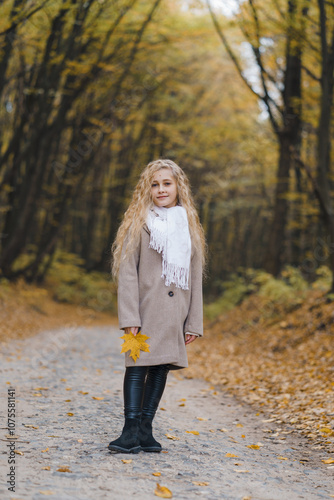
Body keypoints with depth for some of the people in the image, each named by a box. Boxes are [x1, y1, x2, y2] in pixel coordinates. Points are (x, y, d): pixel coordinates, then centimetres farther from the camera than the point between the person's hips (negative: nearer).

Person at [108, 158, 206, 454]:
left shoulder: (190, 227, 13)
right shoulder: (139, 224, 2)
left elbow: (195, 277, 12)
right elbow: (127, 272, -4)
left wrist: (194, 322, 6)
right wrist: (129, 316, -14)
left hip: (175, 312, 4)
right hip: (146, 309, -4)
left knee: (162, 366, 5)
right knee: (139, 364, -7)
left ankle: (145, 430, 12)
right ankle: (131, 432, -6)